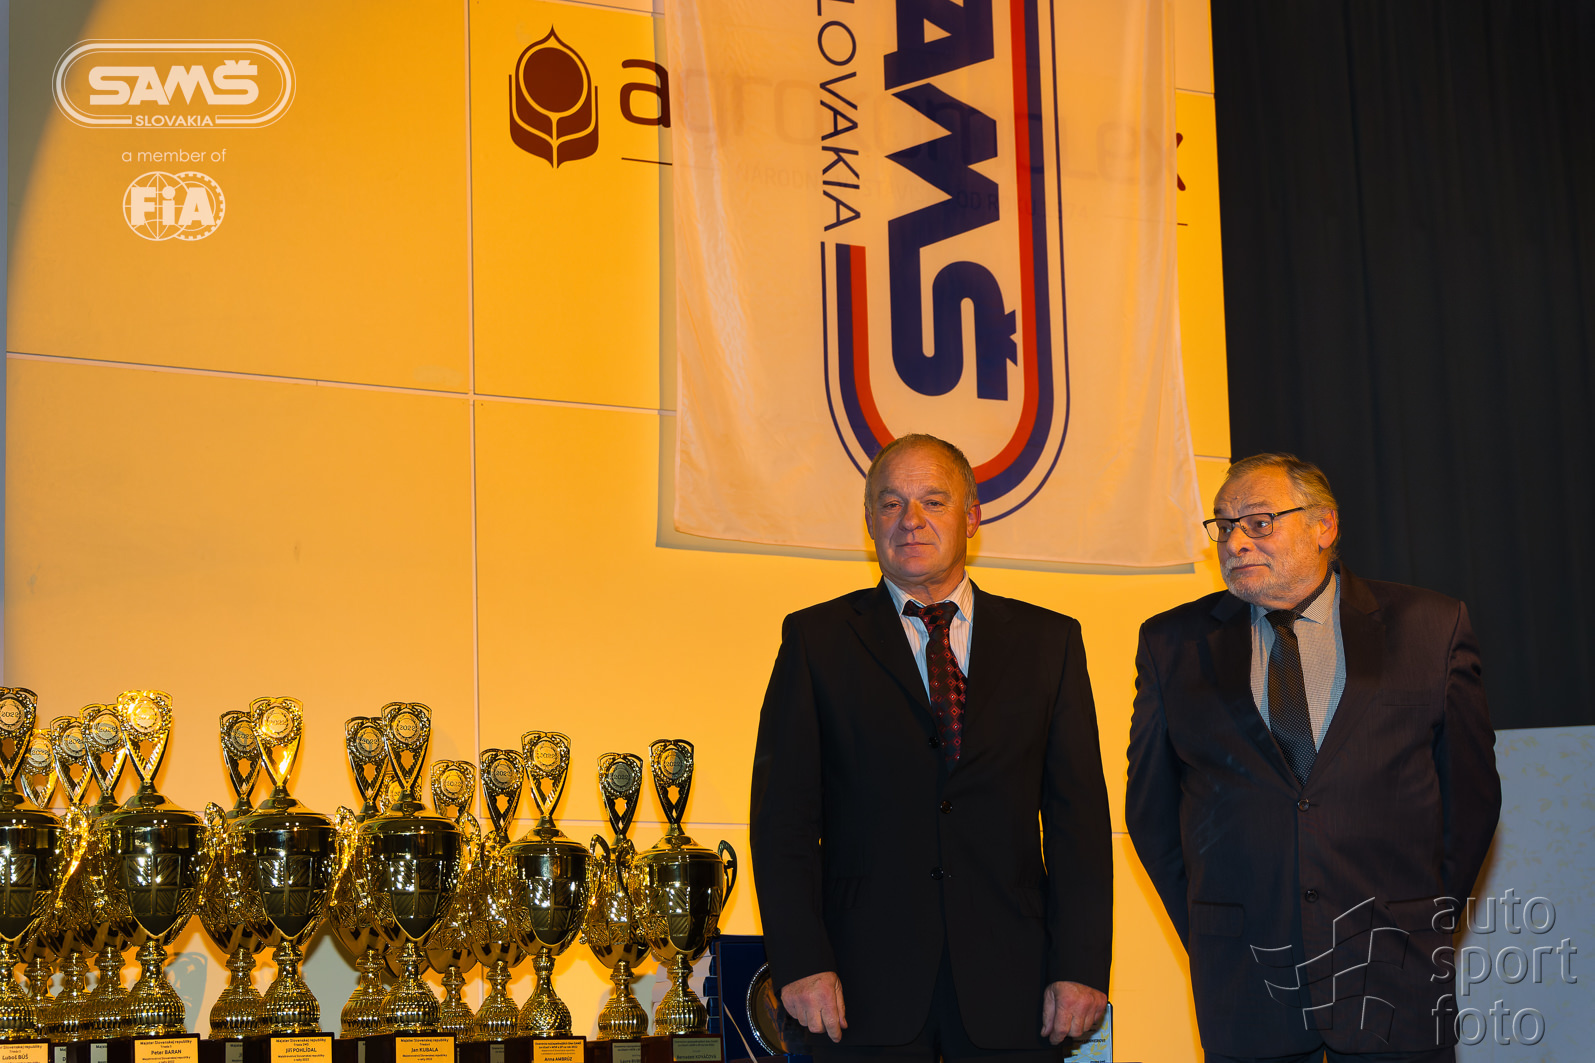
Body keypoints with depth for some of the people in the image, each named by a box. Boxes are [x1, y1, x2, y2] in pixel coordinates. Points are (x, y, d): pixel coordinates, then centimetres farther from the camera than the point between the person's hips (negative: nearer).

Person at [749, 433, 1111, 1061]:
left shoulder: (1048, 642, 10)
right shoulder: (816, 640, 6)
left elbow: (1079, 814, 5)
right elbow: (783, 814, 0)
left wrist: (1082, 967, -4)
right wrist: (801, 962, -10)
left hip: (1010, 985, 1)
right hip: (868, 985, -1)